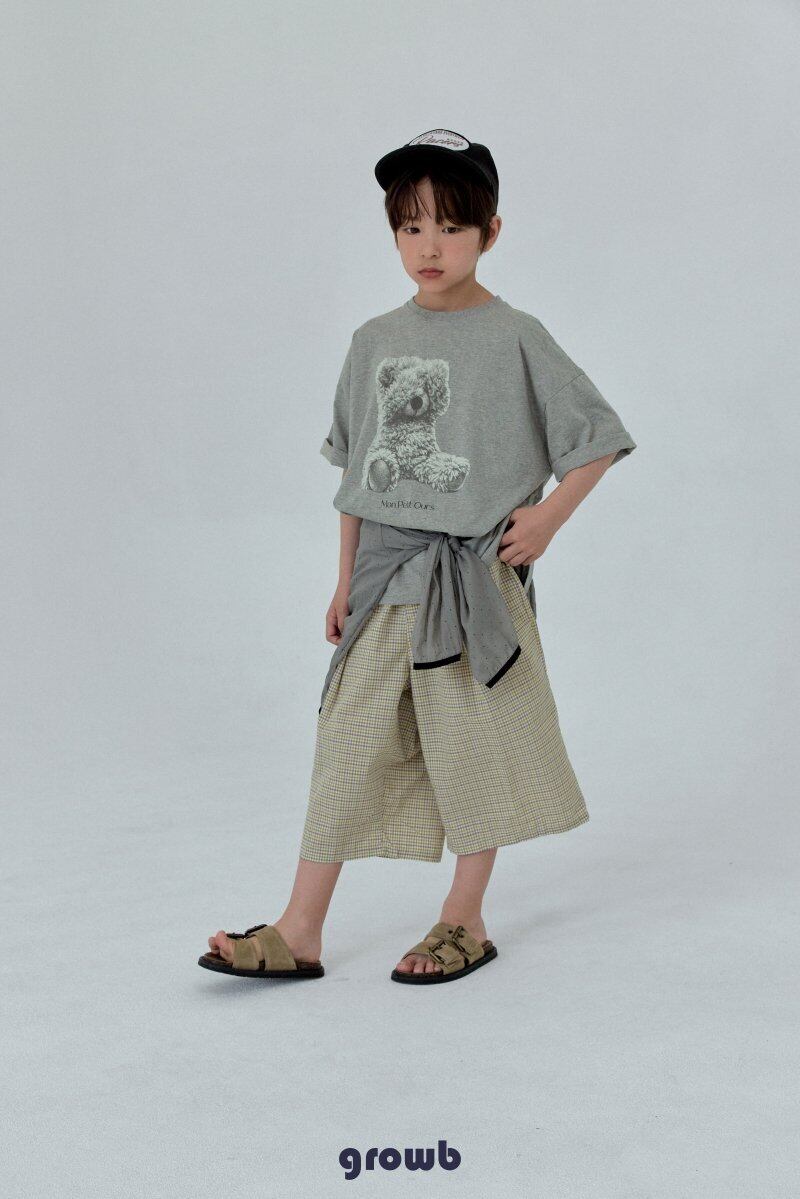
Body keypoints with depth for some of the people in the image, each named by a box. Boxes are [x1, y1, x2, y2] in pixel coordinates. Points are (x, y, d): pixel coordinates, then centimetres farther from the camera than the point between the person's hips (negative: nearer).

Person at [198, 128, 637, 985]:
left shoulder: (514, 338, -5)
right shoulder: (375, 342, 8)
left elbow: (600, 438, 1)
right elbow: (354, 473, 13)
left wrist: (546, 518, -8)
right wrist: (346, 581, 12)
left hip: (477, 578, -4)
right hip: (386, 575, 4)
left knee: (477, 748, 5)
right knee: (347, 746, 4)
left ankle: (464, 921, 22)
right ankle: (300, 931, 10)